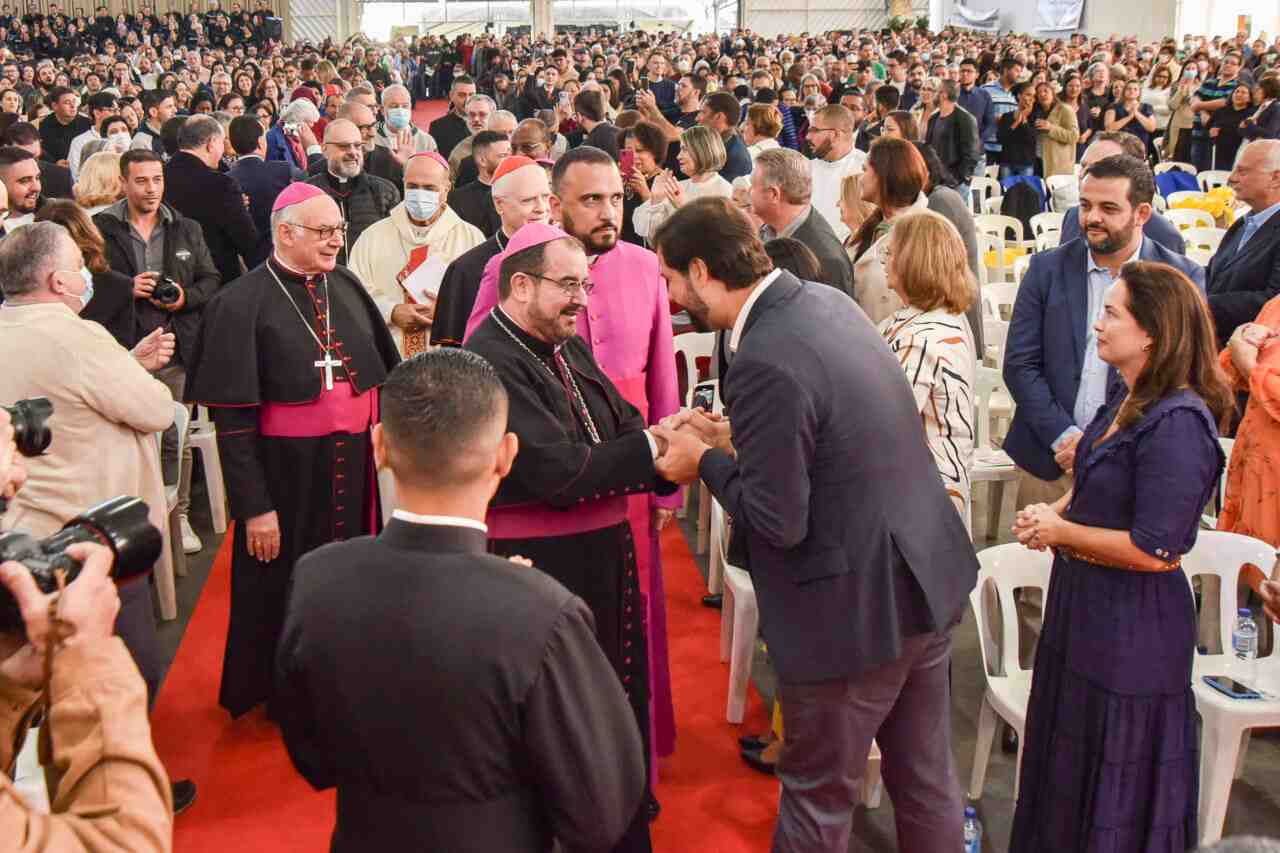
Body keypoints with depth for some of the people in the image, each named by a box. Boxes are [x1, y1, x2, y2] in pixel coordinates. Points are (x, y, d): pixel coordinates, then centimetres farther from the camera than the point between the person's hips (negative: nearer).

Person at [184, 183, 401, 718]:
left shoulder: (346, 286, 5)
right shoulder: (243, 303, -10)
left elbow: (380, 373, 13)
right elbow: (232, 417, -11)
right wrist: (254, 507, -14)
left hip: (354, 463, 5)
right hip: (286, 469, -4)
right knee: (287, 586, 9)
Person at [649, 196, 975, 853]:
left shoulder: (765, 362, -26)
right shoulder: (828, 301, 2)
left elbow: (778, 521, -22)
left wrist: (705, 462, -7)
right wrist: (730, 438, 7)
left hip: (854, 608, -9)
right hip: (927, 577, 9)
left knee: (818, 799, 13)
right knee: (926, 781, 23)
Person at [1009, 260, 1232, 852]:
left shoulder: (1177, 423, -24)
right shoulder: (1127, 398, 5)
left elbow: (1154, 551, -27)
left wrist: (1059, 531, -16)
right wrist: (1054, 511, -1)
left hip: (1133, 629, -9)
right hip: (1085, 605, 9)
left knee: (1116, 798, 9)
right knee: (1067, 761, 25)